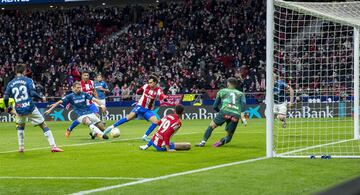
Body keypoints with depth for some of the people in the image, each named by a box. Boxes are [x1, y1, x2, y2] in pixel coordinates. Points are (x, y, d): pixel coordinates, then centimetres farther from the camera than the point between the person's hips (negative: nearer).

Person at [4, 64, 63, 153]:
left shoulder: (10, 83, 7)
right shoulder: (28, 80, -1)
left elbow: (6, 98, 4)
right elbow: (33, 93, -13)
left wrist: (6, 107, 22)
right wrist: (42, 98, 3)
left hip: (19, 109, 3)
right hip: (30, 108, -3)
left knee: (20, 125, 30)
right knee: (44, 125, 2)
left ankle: (21, 147, 25)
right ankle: (53, 146, -8)